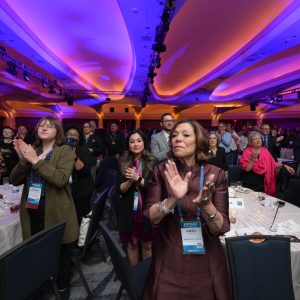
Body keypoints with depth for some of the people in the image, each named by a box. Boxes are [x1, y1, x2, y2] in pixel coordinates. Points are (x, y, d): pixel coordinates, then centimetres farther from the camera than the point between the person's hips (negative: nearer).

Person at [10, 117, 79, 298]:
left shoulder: (65, 151, -8)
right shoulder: (31, 150, 9)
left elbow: (60, 179, -23)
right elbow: (15, 180, 5)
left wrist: (35, 160, -23)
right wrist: (23, 160, -13)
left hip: (55, 213, -5)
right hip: (32, 211, 5)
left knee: (60, 253, 11)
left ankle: (63, 289, 35)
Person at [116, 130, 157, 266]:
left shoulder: (152, 162, -6)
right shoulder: (123, 162, -1)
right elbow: (119, 189, -3)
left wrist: (138, 178, -24)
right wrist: (130, 180, -22)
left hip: (147, 210, -1)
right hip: (129, 210, 2)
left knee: (147, 244, 14)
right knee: (131, 244, 17)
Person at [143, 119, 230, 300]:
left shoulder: (216, 174, -12)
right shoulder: (162, 171, -10)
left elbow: (221, 229, -13)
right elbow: (149, 218, -14)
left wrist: (206, 204, -33)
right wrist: (173, 198, -30)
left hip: (206, 263, 0)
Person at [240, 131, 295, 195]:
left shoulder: (265, 150, 5)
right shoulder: (247, 152, -10)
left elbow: (273, 163, 9)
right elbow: (247, 169, -17)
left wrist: (284, 166, -5)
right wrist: (253, 159, -29)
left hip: (263, 183, 5)